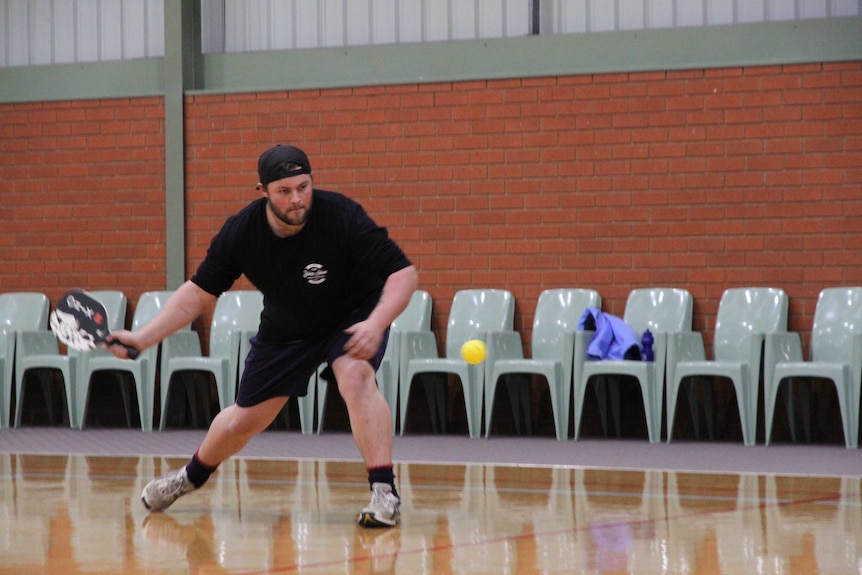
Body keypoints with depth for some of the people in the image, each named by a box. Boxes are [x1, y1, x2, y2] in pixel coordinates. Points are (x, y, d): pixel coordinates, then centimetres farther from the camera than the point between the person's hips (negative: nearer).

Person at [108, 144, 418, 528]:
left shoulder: (341, 218, -33)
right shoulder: (241, 232, -23)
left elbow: (403, 272, -30)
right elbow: (199, 293, -12)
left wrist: (376, 324, -47)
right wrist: (143, 337, -22)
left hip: (353, 317, -3)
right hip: (285, 327, 3)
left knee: (355, 375, -35)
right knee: (244, 420, 11)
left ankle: (384, 493, -30)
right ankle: (193, 475, 43)